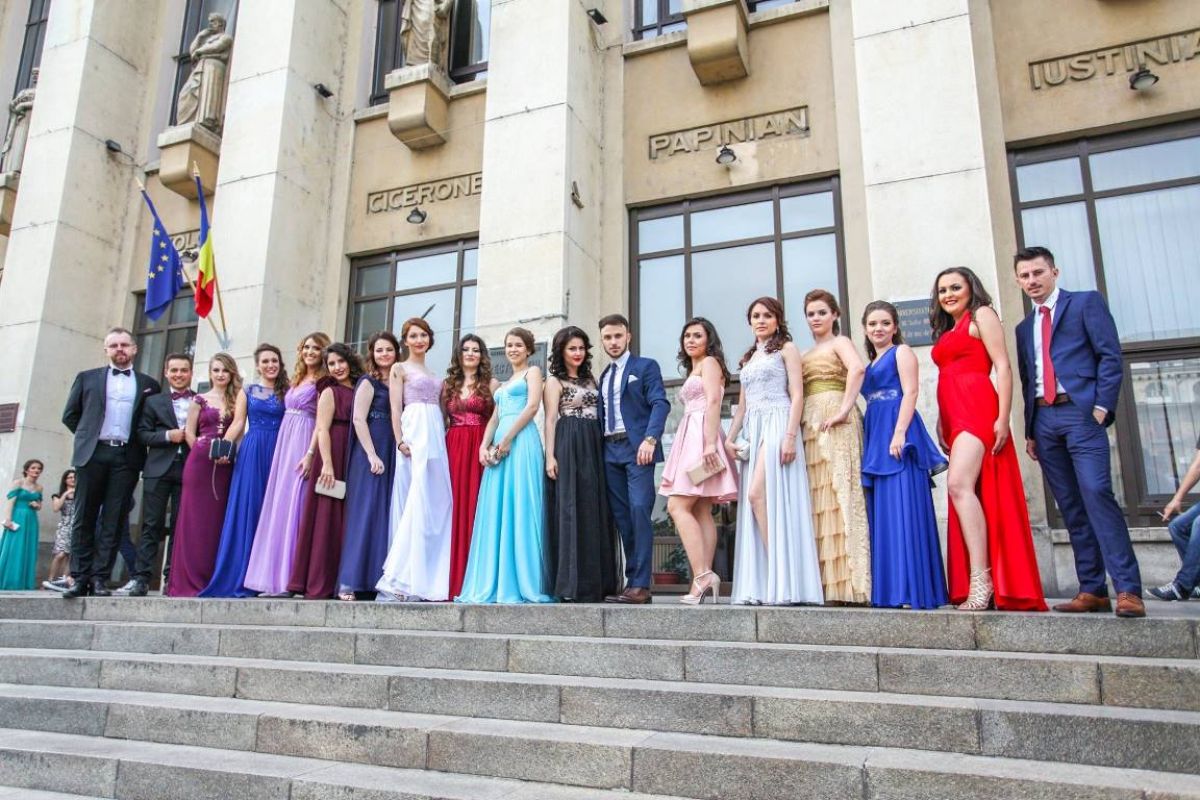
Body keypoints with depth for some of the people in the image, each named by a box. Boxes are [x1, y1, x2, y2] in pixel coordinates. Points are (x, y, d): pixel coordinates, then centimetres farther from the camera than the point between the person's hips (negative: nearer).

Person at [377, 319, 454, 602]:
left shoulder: (433, 375, 25)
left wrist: (442, 439, 9)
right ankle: (399, 579, -13)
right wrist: (400, 441, -15)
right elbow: (396, 408, -2)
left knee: (437, 505, 0)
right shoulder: (399, 369, 8)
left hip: (436, 438, 6)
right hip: (414, 436, -6)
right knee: (417, 505, -15)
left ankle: (427, 578, 2)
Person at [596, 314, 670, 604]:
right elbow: (603, 415, 18)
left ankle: (640, 585, -15)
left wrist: (650, 439, -22)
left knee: (639, 510, -16)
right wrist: (600, 447, 5)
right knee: (622, 517, 4)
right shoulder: (604, 376, 23)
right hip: (610, 451, 6)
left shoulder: (646, 366, 4)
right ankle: (631, 581, 8)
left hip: (636, 448, -6)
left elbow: (660, 404, -8)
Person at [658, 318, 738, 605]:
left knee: (677, 506, -17)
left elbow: (713, 402, -13)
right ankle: (703, 582, -2)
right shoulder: (693, 369, 28)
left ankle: (702, 577, -21)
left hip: (701, 436, -10)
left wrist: (710, 442, -24)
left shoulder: (709, 362, 0)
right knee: (700, 512, 1)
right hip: (691, 437, 10)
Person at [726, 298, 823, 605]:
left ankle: (783, 583, -18)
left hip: (777, 424, -7)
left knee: (759, 494, -21)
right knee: (753, 500, -2)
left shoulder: (786, 348, 6)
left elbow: (797, 395, -4)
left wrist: (790, 436, -17)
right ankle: (761, 586, -2)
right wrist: (729, 438, 10)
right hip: (753, 431, 7)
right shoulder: (749, 358, 25)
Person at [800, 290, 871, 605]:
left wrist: (845, 409, -19)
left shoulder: (840, 342, 6)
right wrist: (797, 424, 3)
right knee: (817, 497, 1)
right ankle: (827, 583, 1)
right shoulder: (805, 354, 26)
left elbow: (858, 368, -15)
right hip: (810, 425, 7)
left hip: (833, 421, -7)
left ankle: (848, 583, -13)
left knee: (838, 492, -12)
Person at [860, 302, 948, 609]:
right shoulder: (870, 364, 24)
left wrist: (899, 433, -20)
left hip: (897, 433, -8)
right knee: (882, 513, 5)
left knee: (902, 510, -12)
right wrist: (869, 443, 14)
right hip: (875, 437, 8)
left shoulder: (902, 352, 4)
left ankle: (912, 589, -11)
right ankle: (888, 591, 7)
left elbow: (910, 392, -8)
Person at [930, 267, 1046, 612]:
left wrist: (1003, 418, -16)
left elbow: (1003, 367, -6)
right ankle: (978, 583, 1)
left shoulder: (981, 315, 4)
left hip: (977, 409, -8)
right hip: (953, 416, 8)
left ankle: (980, 580, -25)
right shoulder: (945, 331, 26)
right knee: (964, 489, 1)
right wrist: (941, 424, 17)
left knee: (960, 484, -24)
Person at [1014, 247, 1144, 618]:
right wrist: (1029, 430, 14)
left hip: (1080, 411, -5)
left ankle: (1127, 590, -15)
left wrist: (1102, 406, -12)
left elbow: (1110, 355, -3)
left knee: (1097, 494, -17)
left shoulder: (1086, 302, 7)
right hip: (1043, 419, 6)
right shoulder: (1024, 328, 22)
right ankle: (1092, 590, 6)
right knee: (1071, 507, 4)